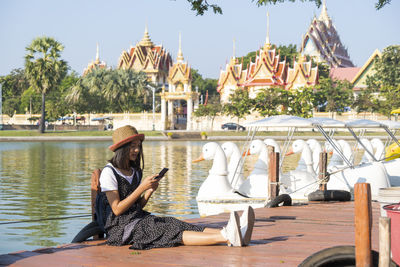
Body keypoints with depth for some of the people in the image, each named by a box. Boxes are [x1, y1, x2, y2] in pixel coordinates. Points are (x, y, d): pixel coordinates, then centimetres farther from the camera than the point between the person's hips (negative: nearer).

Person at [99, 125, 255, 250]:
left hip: (140, 219, 7)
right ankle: (226, 237, -50)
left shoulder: (135, 171, 18)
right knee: (169, 232, -27)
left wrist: (150, 191, -4)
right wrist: (141, 188, -17)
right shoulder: (109, 172, -7)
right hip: (122, 227, -7)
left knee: (178, 225, -18)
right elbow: (117, 209, -14)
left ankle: (237, 234, -41)